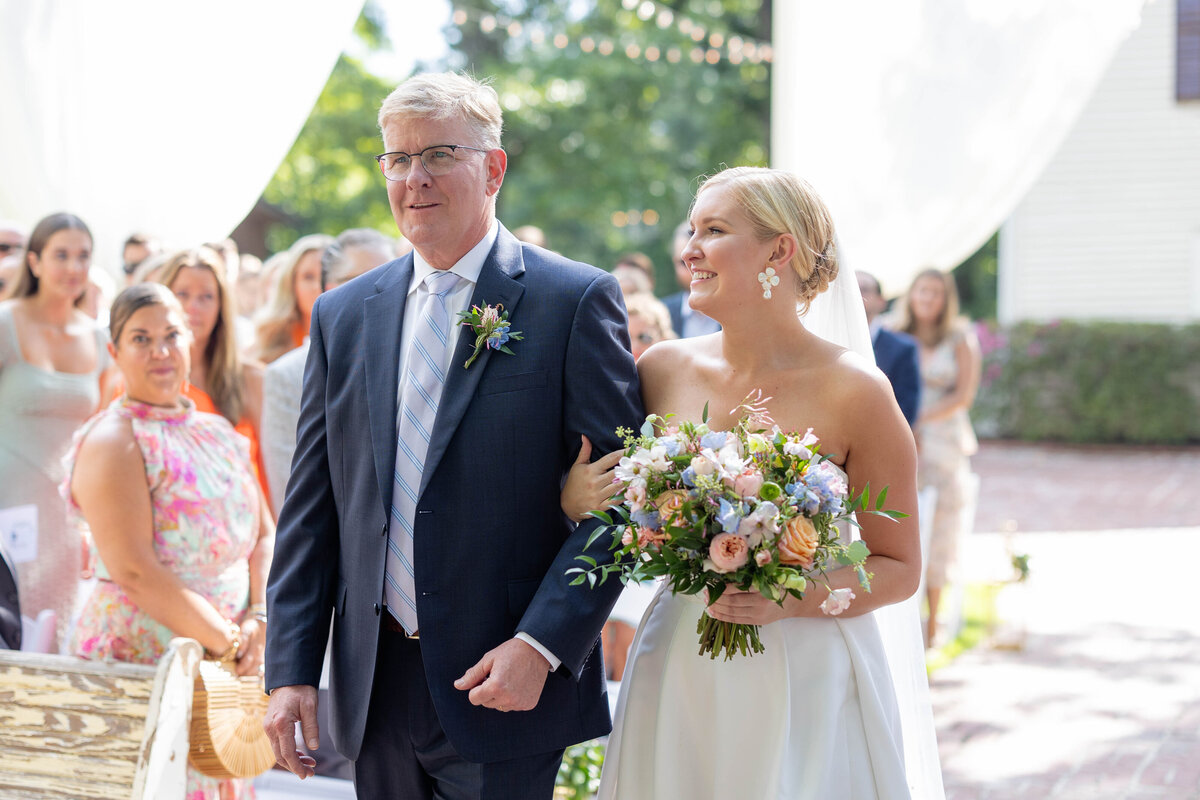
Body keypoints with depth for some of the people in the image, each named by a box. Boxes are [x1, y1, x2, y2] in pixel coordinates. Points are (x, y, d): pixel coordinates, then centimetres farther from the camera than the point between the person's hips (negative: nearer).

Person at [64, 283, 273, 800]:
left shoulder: (217, 433, 14)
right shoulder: (113, 442, -9)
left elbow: (265, 538, 14)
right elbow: (136, 573, -18)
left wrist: (258, 621, -4)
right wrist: (227, 643, -16)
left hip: (224, 669, 7)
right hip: (142, 661, -7)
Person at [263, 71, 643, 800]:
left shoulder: (576, 300, -5)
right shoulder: (342, 316, 9)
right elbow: (311, 508, 9)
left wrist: (541, 645, -16)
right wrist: (291, 668, 3)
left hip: (505, 684, -4)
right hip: (376, 692, 4)